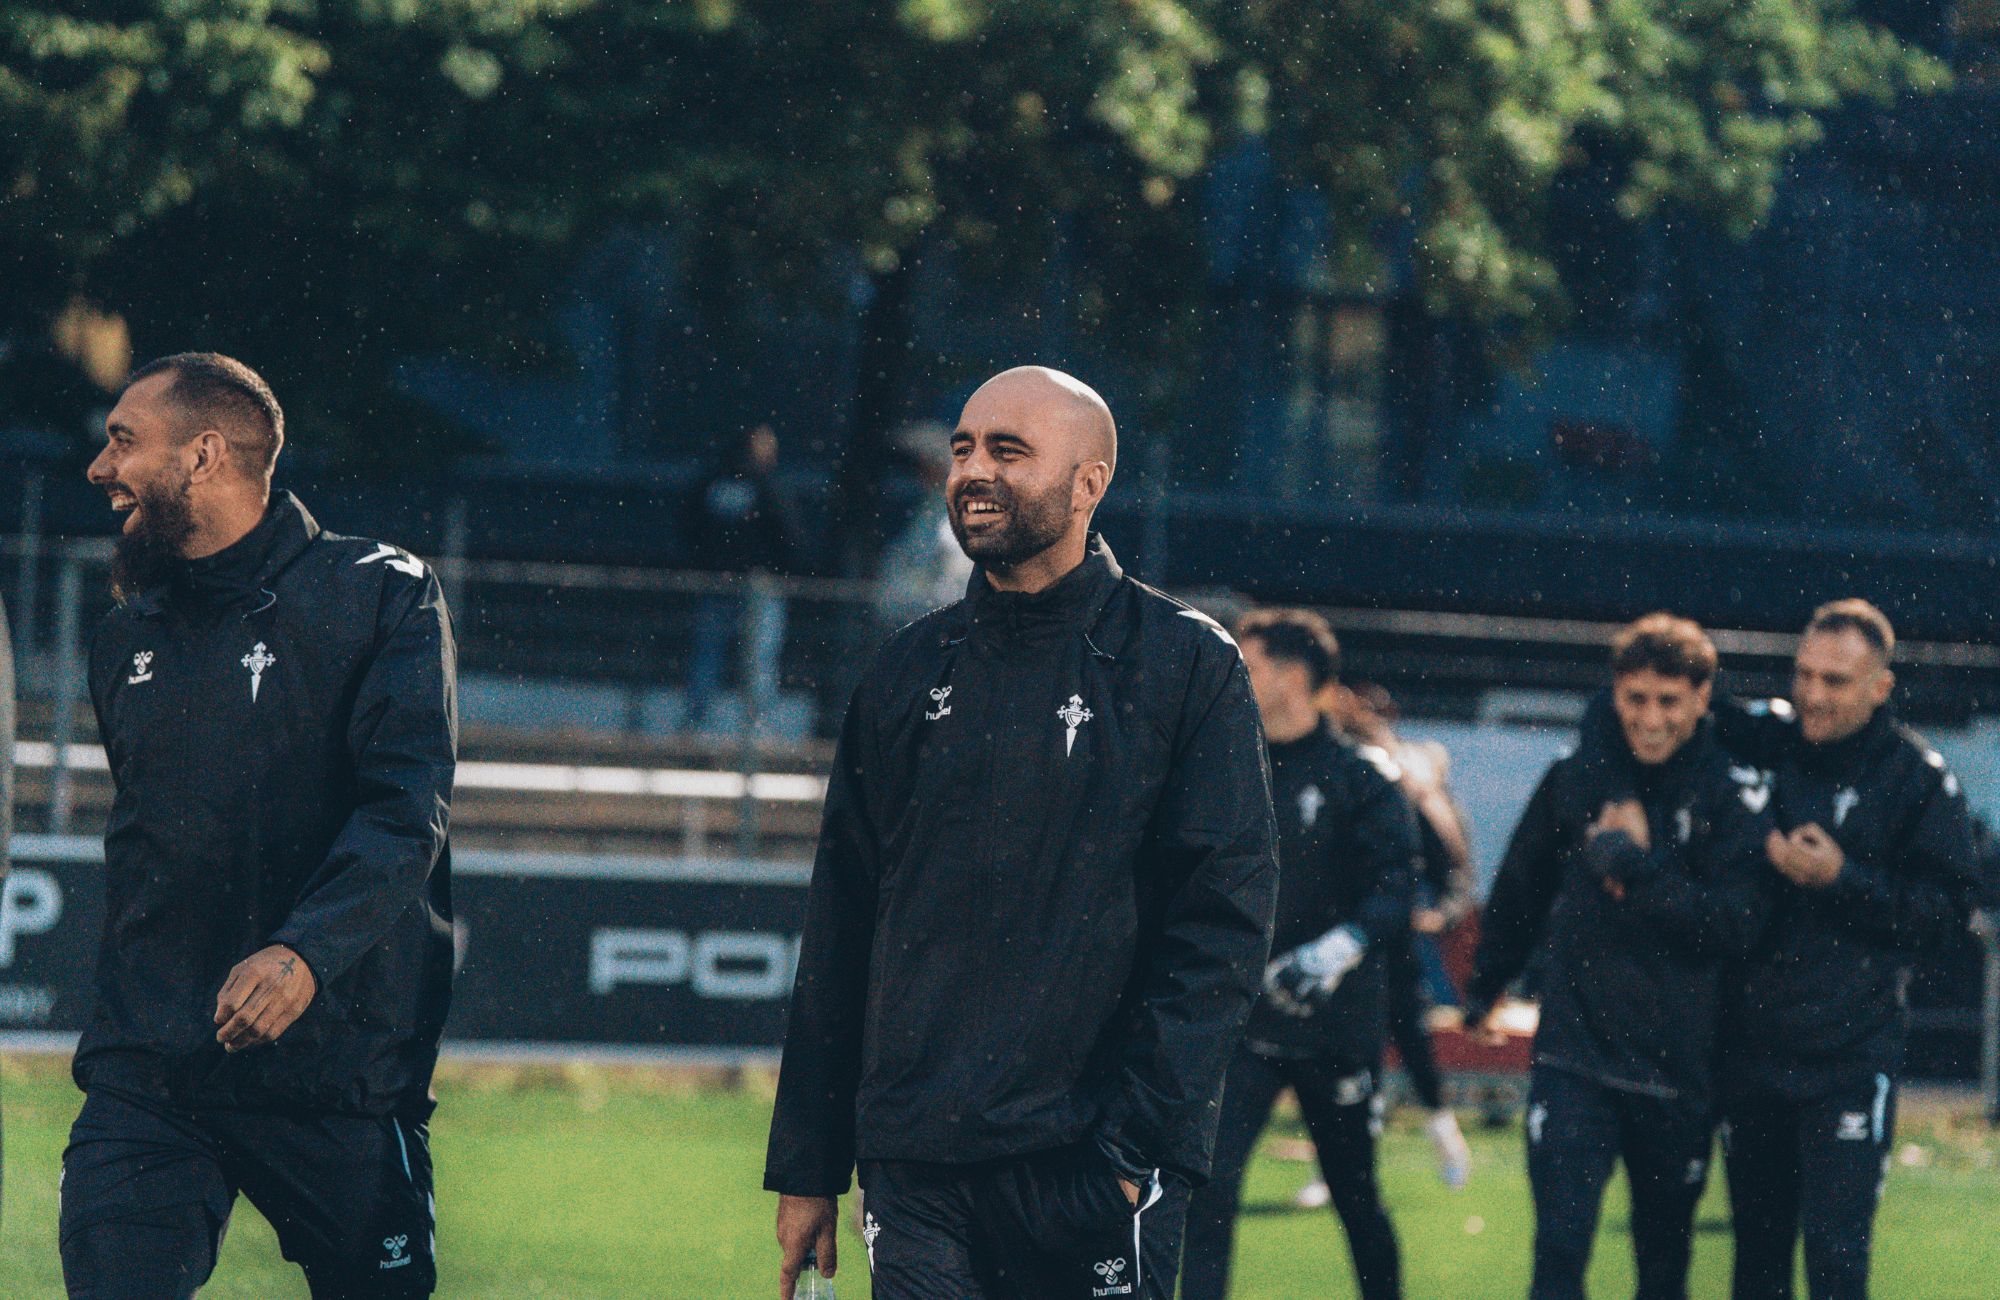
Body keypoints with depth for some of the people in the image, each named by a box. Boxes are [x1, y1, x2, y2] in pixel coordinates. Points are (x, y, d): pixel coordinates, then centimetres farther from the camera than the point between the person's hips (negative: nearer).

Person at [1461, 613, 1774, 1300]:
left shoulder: (1738, 798, -5)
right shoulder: (1575, 776, 2)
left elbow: (1736, 926, -15)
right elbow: (1519, 889, 18)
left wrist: (1639, 867, -22)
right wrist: (1485, 988, 28)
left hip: (1679, 1068, 0)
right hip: (1574, 1056, 0)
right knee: (1560, 1243, -13)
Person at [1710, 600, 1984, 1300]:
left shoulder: (1916, 777, -4)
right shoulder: (1762, 740, 4)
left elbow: (1949, 906, -3)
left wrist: (1845, 880, -15)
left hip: (1850, 1059, -4)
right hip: (1751, 1050, 4)